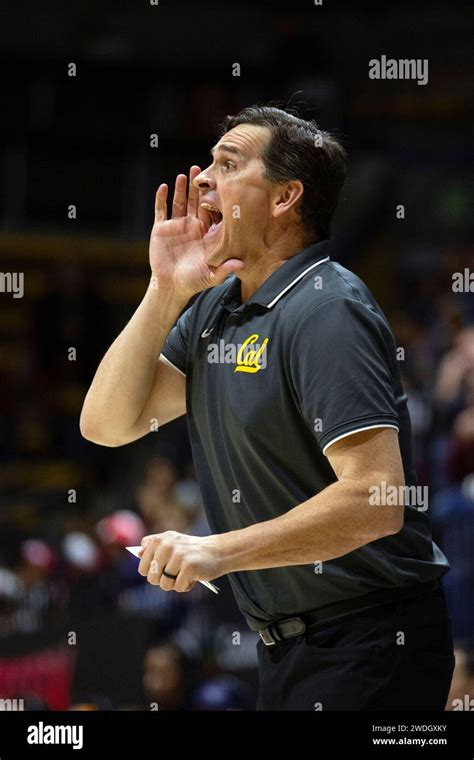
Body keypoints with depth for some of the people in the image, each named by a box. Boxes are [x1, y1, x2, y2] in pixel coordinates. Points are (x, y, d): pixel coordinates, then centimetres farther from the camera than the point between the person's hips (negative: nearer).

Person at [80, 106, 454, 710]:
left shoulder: (327, 311, -18)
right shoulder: (214, 306, 10)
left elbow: (375, 499, -27)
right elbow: (106, 424, 5)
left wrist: (221, 552, -28)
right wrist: (165, 292, -4)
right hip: (284, 642, 9)